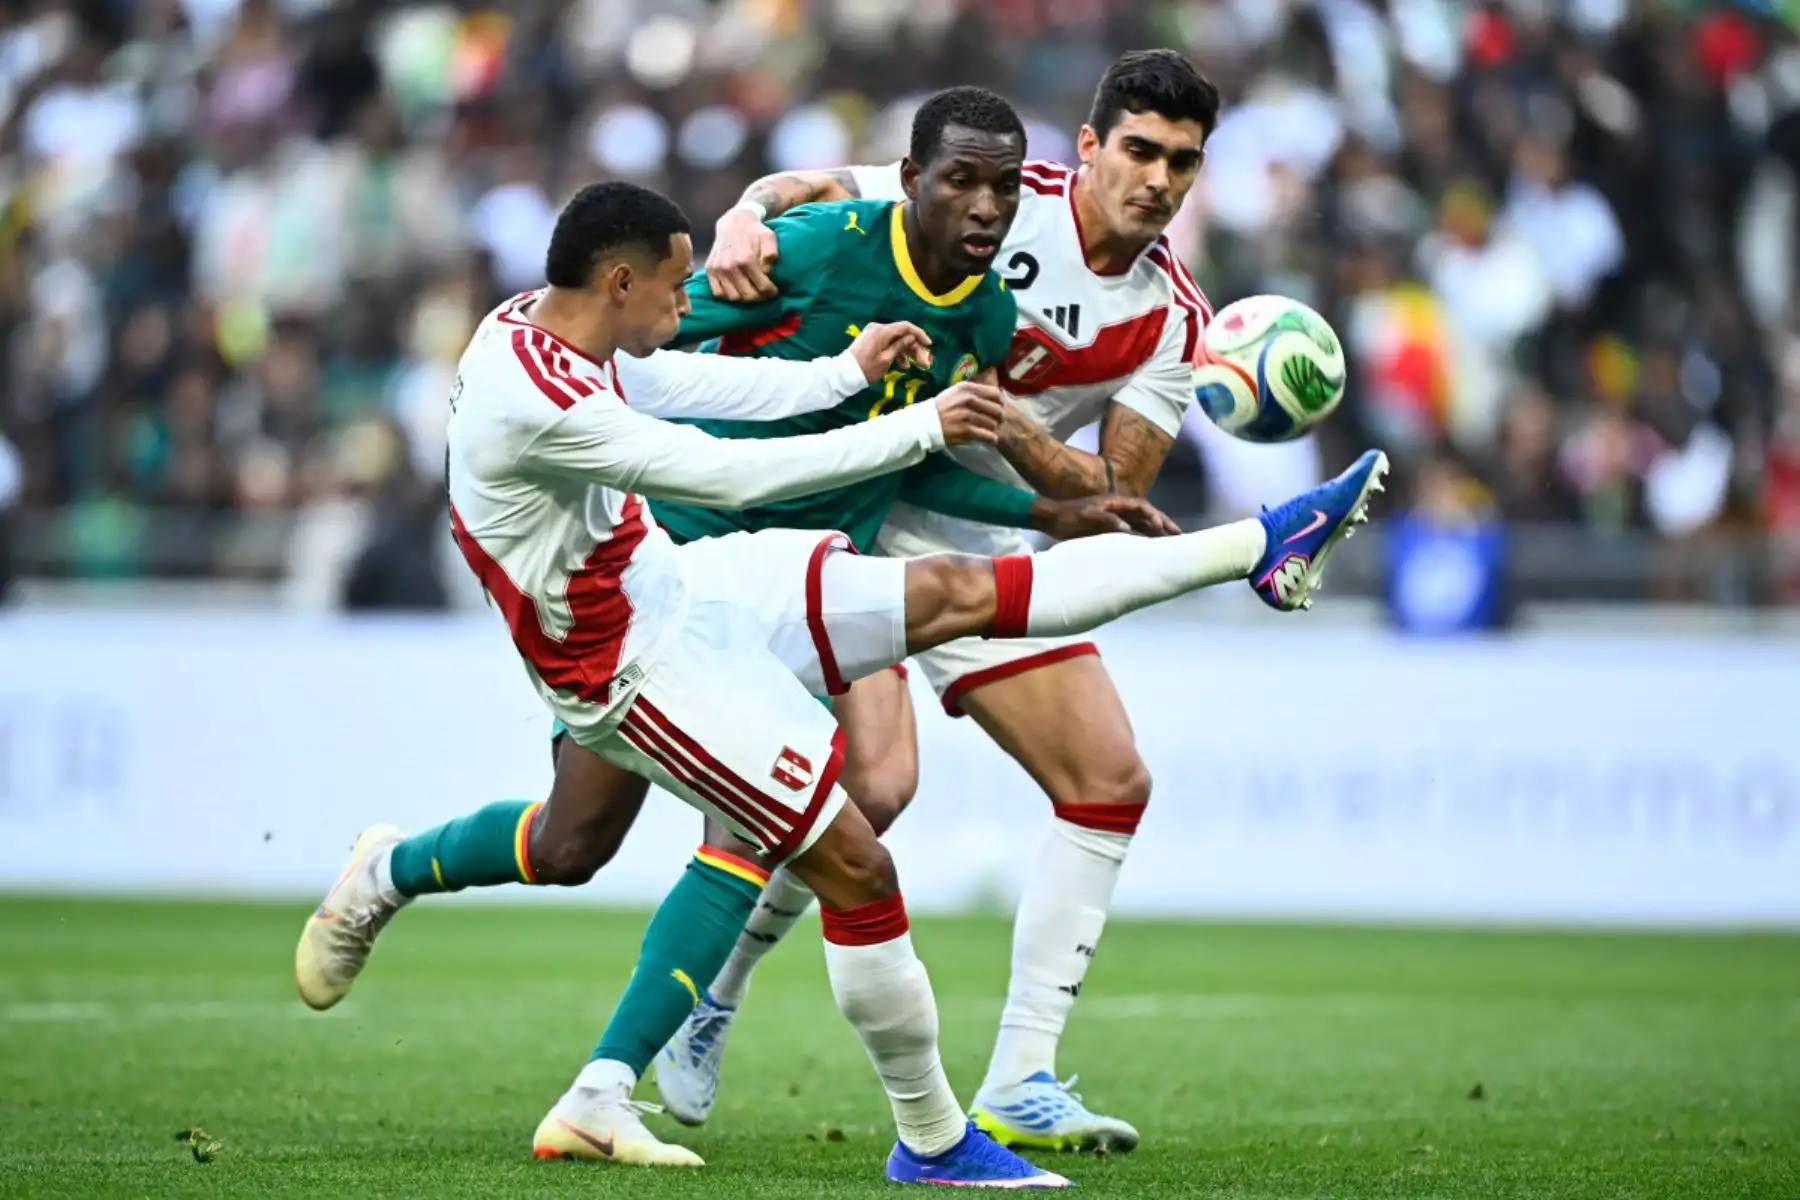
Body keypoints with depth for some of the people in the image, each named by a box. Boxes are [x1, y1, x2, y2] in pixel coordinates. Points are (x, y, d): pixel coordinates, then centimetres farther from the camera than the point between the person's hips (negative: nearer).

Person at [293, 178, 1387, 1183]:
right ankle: (932, 1142, 2)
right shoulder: (536, 405, -30)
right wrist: (919, 429, -25)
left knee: (961, 591, 3)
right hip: (647, 666, -9)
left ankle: (1260, 548, 4)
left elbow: (680, 383, 18)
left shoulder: (538, 322, 0)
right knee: (856, 866, -11)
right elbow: (730, 475, -31)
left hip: (680, 582, 9)